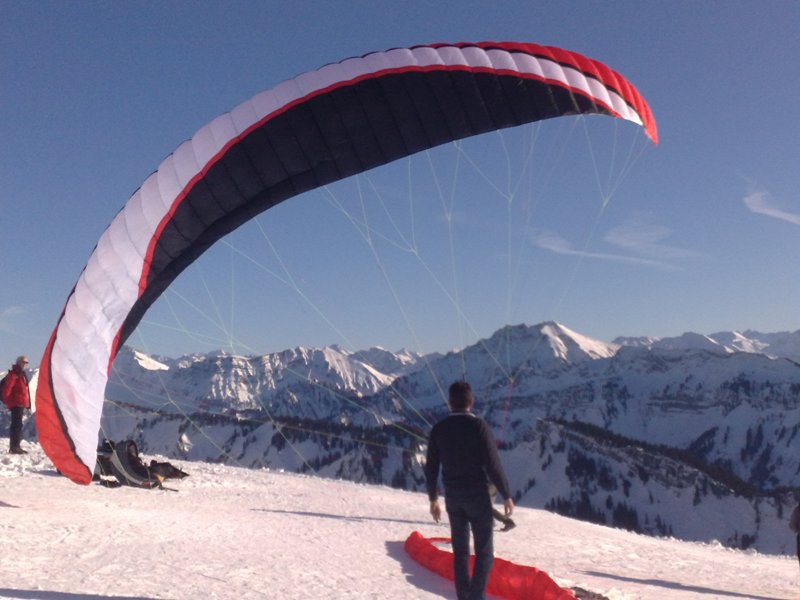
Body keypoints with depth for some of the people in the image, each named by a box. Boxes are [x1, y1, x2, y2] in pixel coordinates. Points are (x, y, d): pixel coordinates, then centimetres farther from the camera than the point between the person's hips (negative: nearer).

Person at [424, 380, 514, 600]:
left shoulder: (439, 429, 0)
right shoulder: (478, 425, -14)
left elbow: (431, 467, 5)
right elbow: (492, 464, -15)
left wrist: (433, 498, 16)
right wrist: (506, 495, -5)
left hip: (453, 496, 5)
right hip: (477, 495, -4)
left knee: (460, 551, 15)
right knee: (484, 552, 3)